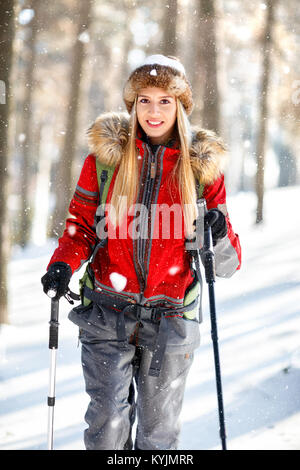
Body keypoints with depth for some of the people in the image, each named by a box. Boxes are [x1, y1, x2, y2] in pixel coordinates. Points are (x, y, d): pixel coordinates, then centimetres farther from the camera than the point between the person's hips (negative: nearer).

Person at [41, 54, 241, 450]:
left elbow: (229, 266, 1)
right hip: (107, 313, 0)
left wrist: (220, 239, -21)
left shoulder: (203, 166, 0)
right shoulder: (105, 155, 0)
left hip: (169, 319, 1)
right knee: (107, 430, -4)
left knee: (159, 433, 10)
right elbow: (82, 225, 6)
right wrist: (64, 264, -14)